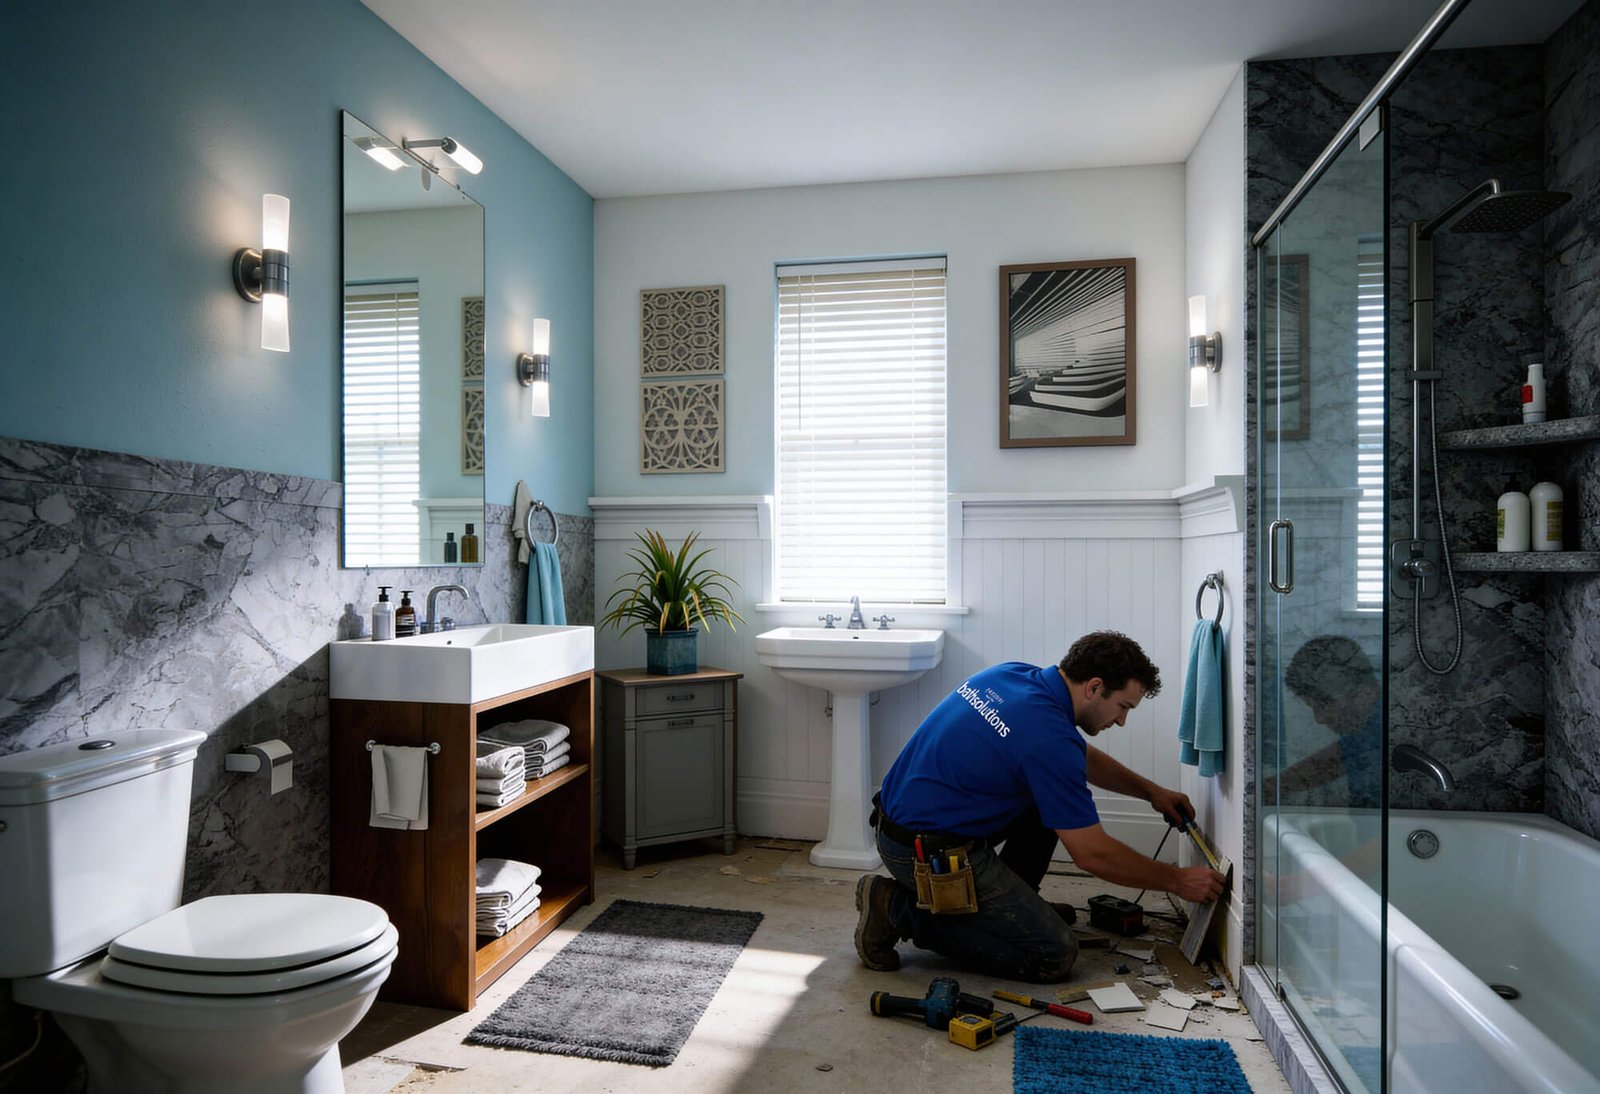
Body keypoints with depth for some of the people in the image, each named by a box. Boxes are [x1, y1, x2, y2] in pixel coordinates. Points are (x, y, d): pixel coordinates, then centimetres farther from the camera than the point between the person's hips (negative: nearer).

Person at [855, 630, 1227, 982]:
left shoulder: (1014, 673, 4)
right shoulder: (1048, 735, -23)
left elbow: (1081, 756, 24)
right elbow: (1092, 854, -15)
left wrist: (1150, 790, 21)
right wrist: (1176, 880, 0)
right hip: (928, 852, -10)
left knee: (1052, 795, 16)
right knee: (1053, 956, -4)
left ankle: (1008, 903, 22)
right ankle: (900, 908, -3)